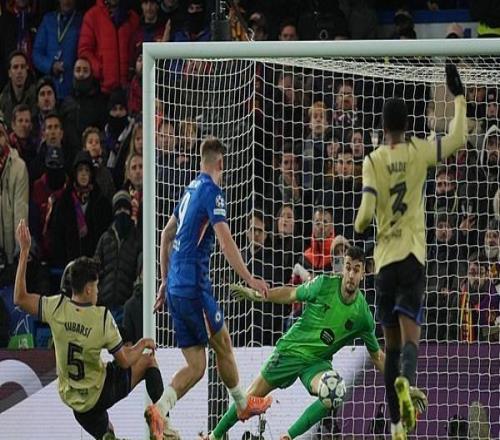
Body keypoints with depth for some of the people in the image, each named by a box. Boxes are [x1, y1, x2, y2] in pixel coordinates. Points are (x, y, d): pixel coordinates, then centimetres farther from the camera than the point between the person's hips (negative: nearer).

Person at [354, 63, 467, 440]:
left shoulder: (373, 161, -2)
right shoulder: (418, 152, -2)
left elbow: (366, 213, -9)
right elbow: (458, 139, 5)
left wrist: (358, 229, 13)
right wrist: (459, 97, 15)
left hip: (384, 259, 1)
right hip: (413, 256, -1)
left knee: (392, 342, 10)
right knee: (410, 335, -9)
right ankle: (405, 381, -43)